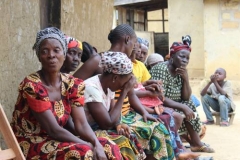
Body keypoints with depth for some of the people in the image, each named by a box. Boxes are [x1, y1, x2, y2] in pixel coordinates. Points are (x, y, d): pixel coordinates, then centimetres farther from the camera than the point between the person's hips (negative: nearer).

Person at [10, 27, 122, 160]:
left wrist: (97, 145, -25)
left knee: (109, 148, -10)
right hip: (30, 146, -6)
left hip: (55, 142, 6)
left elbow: (81, 124, -7)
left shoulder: (73, 84, 0)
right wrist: (89, 146, -22)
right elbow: (53, 130, -21)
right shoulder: (31, 86, -19)